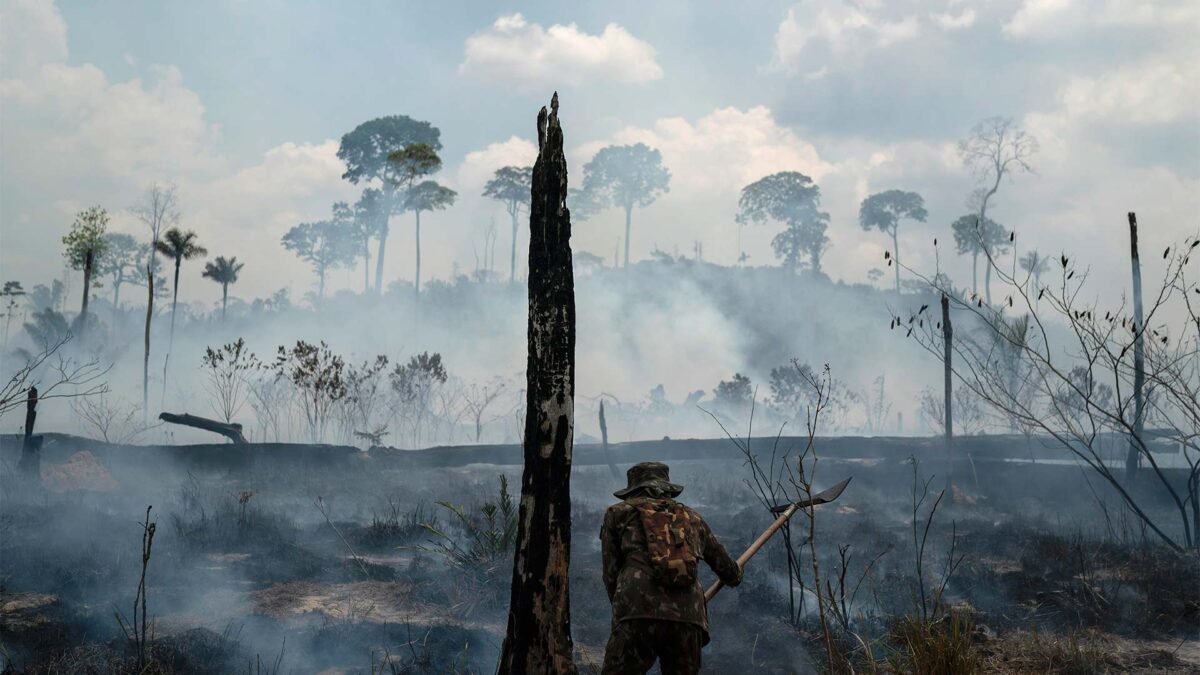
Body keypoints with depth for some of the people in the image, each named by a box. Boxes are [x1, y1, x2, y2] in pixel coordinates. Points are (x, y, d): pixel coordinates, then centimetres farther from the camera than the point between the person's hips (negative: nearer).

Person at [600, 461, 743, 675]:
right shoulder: (692, 518, 30)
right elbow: (723, 563, 42)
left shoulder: (618, 512, 21)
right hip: (688, 617, 3)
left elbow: (611, 572, 16)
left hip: (639, 614, -3)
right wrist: (735, 576, 65)